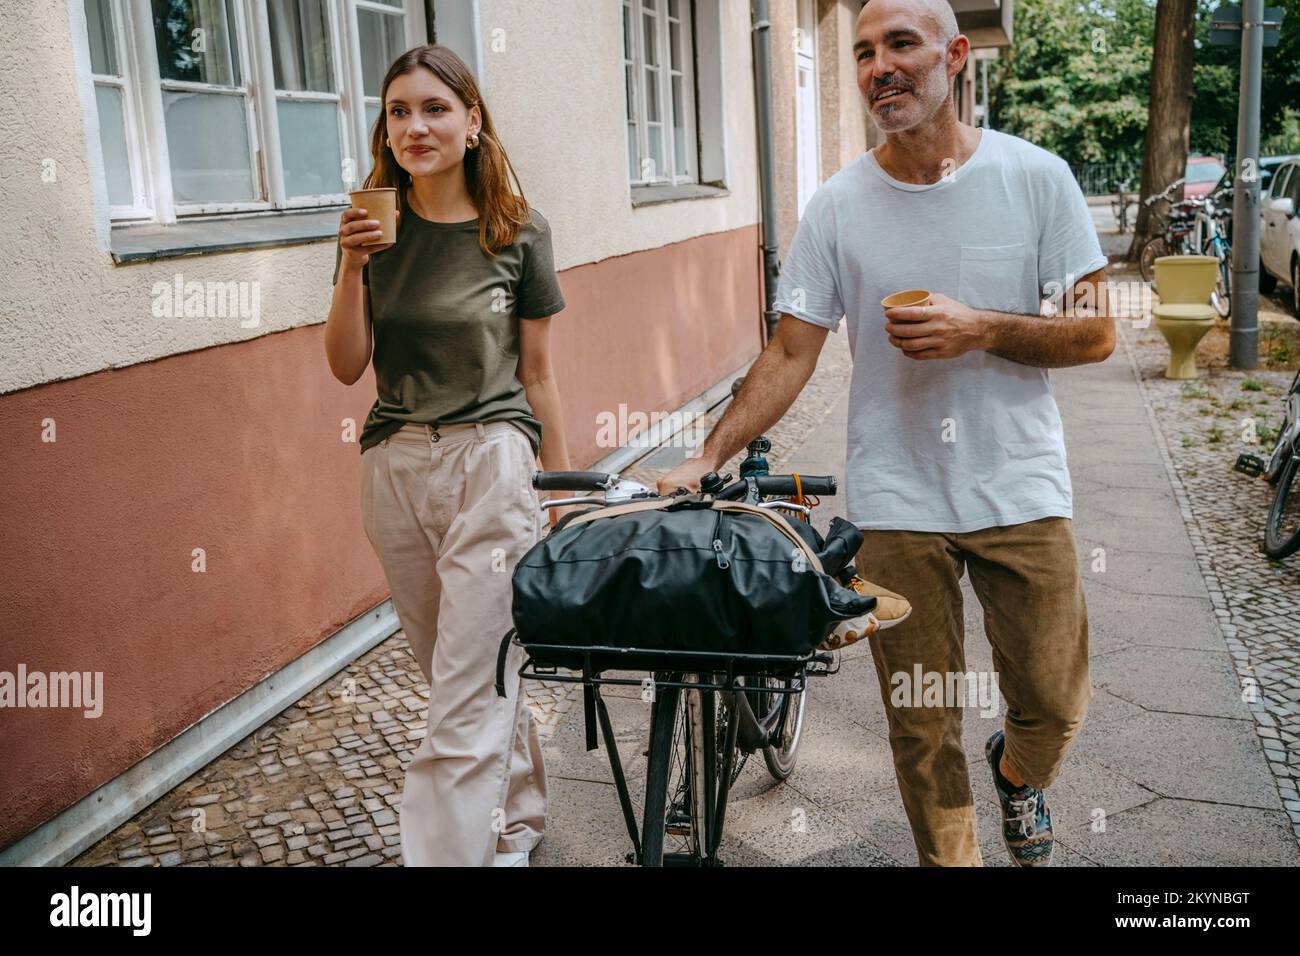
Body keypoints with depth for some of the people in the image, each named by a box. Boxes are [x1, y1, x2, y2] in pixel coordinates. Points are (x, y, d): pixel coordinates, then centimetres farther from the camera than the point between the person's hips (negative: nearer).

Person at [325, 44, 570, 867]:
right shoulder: (376, 227, 5)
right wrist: (353, 268, -14)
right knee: (473, 676, 17)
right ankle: (520, 822, 38)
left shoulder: (518, 232, -2)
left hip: (490, 459, -4)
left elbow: (538, 375, 2)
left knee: (466, 702, -7)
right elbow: (347, 366, 0)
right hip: (395, 466, 4)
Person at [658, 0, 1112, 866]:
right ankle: (952, 858, 31)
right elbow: (791, 355, 1)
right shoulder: (839, 206, 0)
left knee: (1055, 704, 9)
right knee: (923, 729, 7)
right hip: (896, 501, 0)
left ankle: (1017, 777, 44)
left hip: (1021, 491, 0)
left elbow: (1095, 333, -2)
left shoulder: (1036, 177, -2)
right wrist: (708, 458, -8)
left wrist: (982, 330, -18)